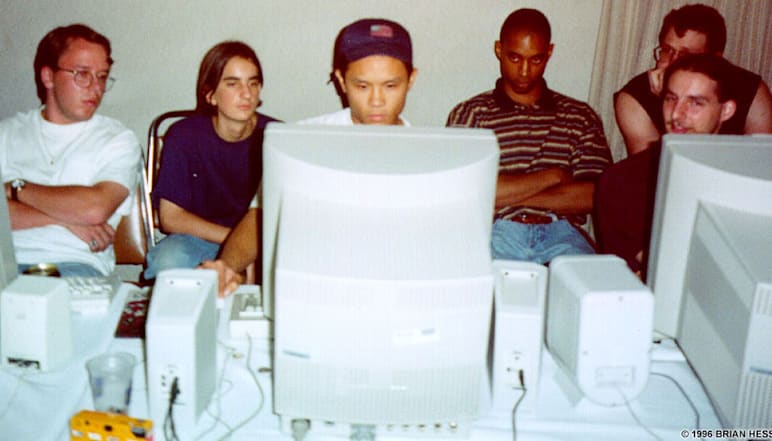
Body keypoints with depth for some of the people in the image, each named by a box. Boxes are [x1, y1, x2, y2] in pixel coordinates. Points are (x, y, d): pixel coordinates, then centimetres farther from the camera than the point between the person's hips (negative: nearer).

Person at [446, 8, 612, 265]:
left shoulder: (581, 117, 17)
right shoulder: (470, 114, 10)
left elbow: (594, 196, 3)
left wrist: (507, 195, -4)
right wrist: (553, 176, 0)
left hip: (561, 234, 2)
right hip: (496, 231, -2)